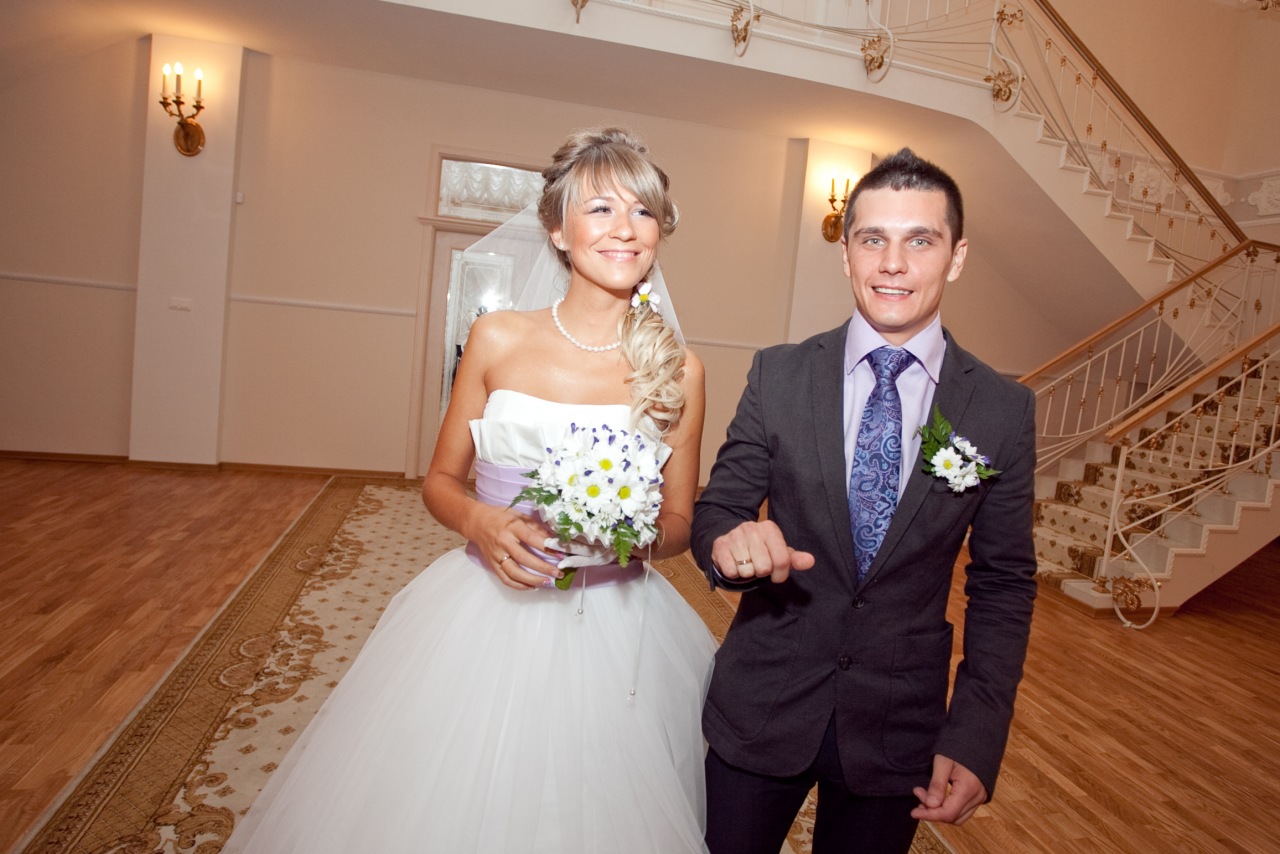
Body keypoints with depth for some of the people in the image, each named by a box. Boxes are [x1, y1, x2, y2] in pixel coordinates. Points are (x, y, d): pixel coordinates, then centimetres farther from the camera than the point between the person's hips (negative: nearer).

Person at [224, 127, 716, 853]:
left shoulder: (678, 370, -5)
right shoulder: (497, 340, -4)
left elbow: (679, 525, 4)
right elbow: (442, 480, 6)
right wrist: (479, 521, -15)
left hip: (612, 636, 0)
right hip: (487, 618, 1)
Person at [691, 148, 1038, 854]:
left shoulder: (1003, 410, -6)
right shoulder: (779, 374, -7)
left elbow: (1002, 585, -1)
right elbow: (714, 510, -4)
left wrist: (977, 740, -7)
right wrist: (730, 539, -27)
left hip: (900, 727, 1)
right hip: (762, 709, 0)